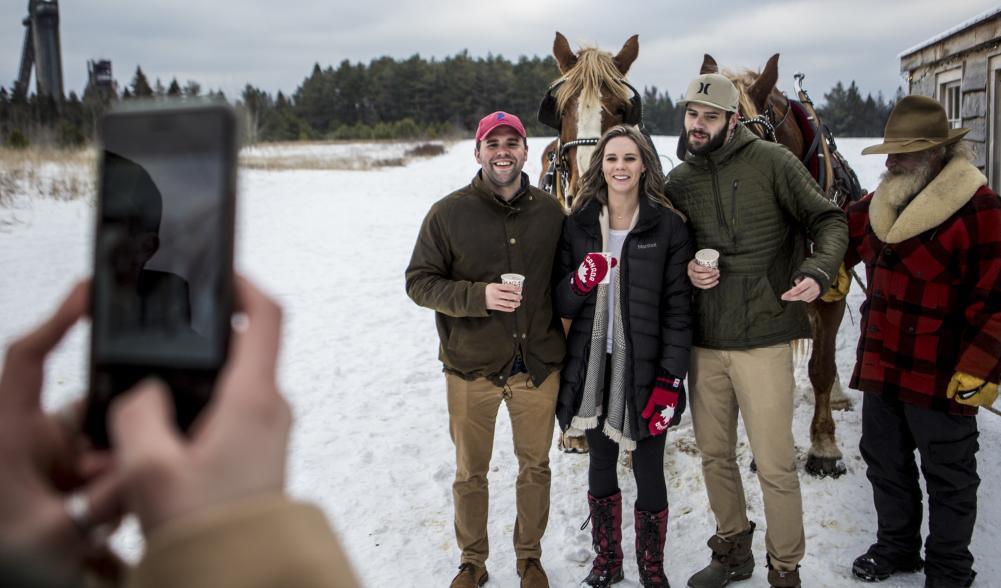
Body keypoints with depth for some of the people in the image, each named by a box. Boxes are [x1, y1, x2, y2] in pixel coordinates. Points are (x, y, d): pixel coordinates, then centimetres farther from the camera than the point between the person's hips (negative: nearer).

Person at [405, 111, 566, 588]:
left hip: (537, 365, 2)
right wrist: (477, 296, -21)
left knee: (535, 466, 14)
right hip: (472, 368, -1)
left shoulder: (550, 212, 1)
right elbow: (419, 281, -5)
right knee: (470, 473, 13)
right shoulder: (448, 213, -6)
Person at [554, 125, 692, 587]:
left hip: (645, 371, -3)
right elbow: (562, 305, 4)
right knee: (601, 467, 16)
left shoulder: (668, 227, -4)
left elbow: (678, 310, -6)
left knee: (648, 474, 6)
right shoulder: (578, 225, 3)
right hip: (592, 370, 3)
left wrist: (670, 382, -13)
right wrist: (580, 282, -18)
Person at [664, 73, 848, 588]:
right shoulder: (677, 181, 7)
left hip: (763, 338, -5)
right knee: (714, 454, 17)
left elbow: (829, 221, -4)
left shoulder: (772, 162, -6)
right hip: (703, 342, 5)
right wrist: (685, 270, -6)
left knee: (774, 465, 0)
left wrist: (818, 271, -22)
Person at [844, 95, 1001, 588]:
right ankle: (896, 546, 41)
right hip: (880, 365, 7)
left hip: (941, 377, -7)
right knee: (884, 462, 20)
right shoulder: (881, 203, 7)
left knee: (948, 476, 10)